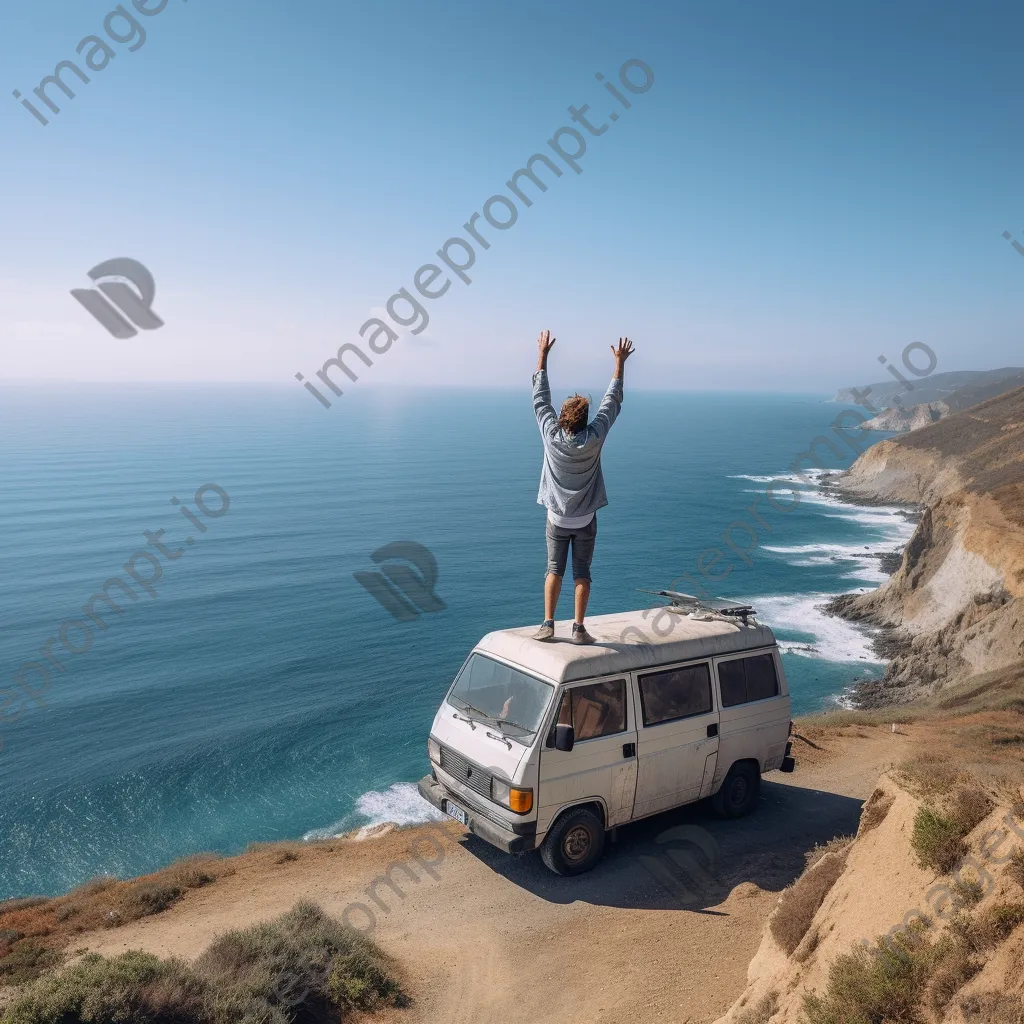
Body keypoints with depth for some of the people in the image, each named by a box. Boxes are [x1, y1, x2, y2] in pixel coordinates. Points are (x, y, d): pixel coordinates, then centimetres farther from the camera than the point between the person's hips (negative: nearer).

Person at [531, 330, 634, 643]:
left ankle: (548, 625, 7)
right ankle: (578, 629, 6)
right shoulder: (593, 439, -16)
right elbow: (612, 402, -5)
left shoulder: (551, 435, -15)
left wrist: (542, 355, 4)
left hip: (557, 518, 1)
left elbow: (541, 397, -3)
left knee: (554, 570, 9)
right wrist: (619, 363, 3)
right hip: (585, 520, -1)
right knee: (582, 573, 5)